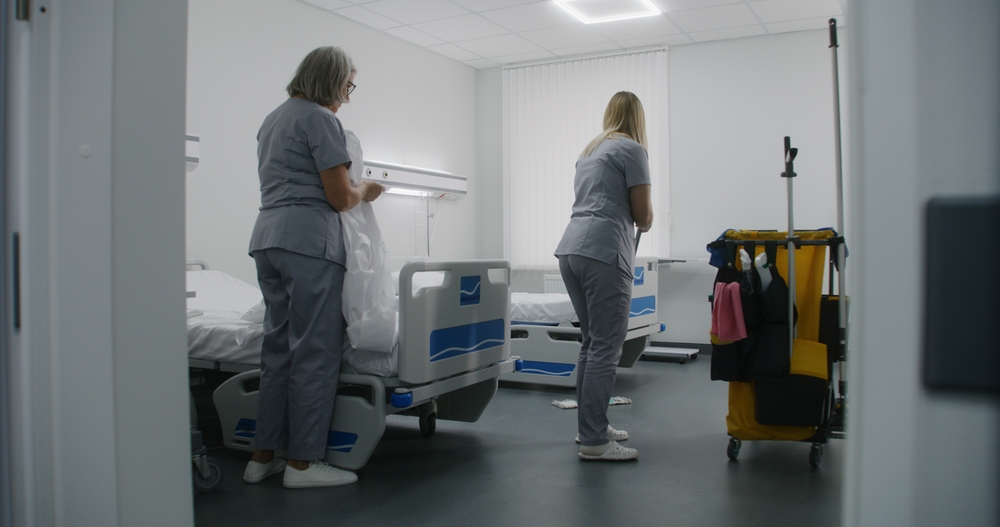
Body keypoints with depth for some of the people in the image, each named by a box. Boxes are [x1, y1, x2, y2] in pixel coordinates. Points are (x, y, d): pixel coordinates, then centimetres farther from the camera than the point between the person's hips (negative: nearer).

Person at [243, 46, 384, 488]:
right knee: (314, 352, -4)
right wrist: (365, 192, 11)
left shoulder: (273, 119, 23)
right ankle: (302, 462, 1)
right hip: (308, 240, -9)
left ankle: (263, 457, 17)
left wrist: (348, 190, 28)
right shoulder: (320, 119, -5)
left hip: (266, 236, 9)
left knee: (277, 348, 12)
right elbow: (339, 197, -10)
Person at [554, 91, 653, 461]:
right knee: (605, 348, -5)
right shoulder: (632, 149, -1)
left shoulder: (589, 151, 23)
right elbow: (643, 216, -3)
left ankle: (590, 425, 24)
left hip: (570, 249, 9)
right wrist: (645, 222, 19)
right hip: (603, 253, -8)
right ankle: (593, 441, -2)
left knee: (592, 344, 16)